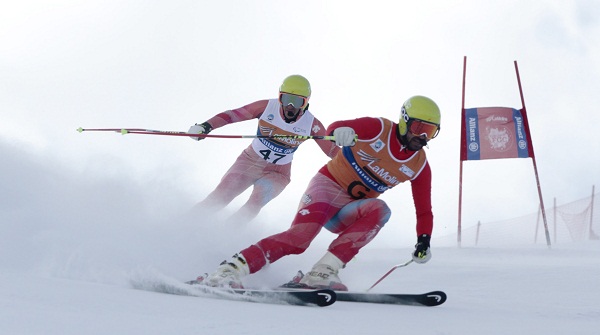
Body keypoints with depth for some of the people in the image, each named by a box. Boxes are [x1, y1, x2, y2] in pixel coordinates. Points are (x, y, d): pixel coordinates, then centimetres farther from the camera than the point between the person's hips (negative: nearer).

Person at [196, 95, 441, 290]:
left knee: (379, 210, -31)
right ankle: (228, 270, -31)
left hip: (349, 212, 4)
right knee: (299, 236, -31)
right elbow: (334, 128, -17)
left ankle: (322, 274, -37)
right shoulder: (379, 128, -9)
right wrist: (341, 131, -42)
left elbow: (424, 210, 6)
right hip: (329, 184, -4)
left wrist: (423, 240, -11)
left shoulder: (419, 166, 1)